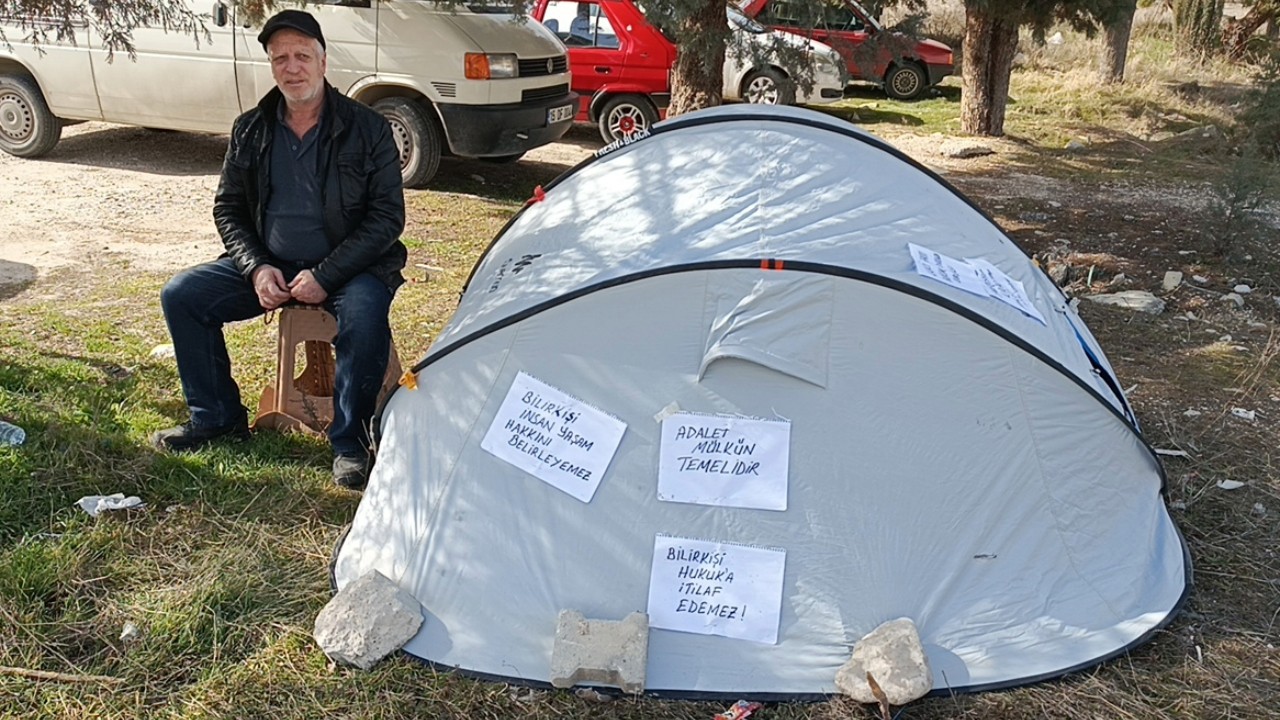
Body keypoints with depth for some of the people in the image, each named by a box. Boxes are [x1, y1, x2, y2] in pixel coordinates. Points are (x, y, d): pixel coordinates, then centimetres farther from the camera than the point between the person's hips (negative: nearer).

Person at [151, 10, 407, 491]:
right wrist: (257, 268, -11)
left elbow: (388, 217, -12)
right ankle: (217, 418, 8)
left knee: (365, 316, -36)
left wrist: (326, 276, -20)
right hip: (269, 266, 5)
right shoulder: (250, 131, 3)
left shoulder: (367, 129, -9)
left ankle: (349, 441, -16)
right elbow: (228, 210, 9)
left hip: (347, 266, -4)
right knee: (181, 295, -8)